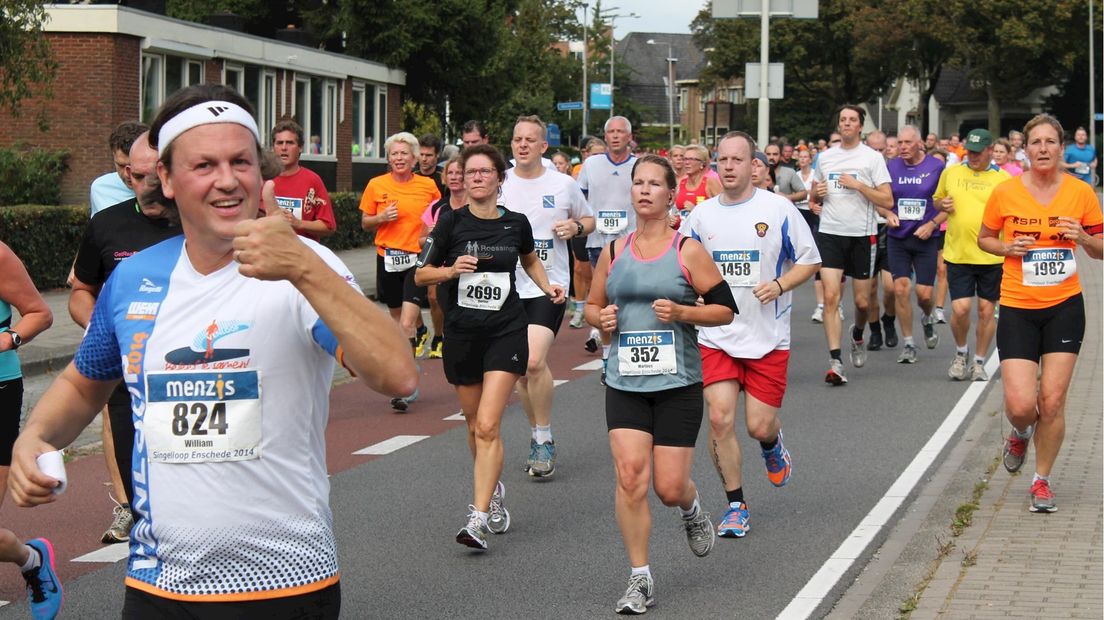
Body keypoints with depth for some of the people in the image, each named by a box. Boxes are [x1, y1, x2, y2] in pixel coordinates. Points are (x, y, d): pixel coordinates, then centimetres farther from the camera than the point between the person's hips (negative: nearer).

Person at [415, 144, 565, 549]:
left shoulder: (515, 224, 2)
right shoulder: (451, 222, -3)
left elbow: (530, 259, 24)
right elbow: (421, 275, 0)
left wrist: (547, 287, 7)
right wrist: (451, 270, -18)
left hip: (506, 332, -1)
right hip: (461, 332, 1)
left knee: (488, 426, -14)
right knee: (474, 424, 15)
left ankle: (479, 517, -17)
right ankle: (492, 489, 41)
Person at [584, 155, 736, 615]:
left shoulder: (688, 251, -3)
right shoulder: (613, 252, 7)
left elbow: (725, 308, -2)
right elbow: (592, 305, 18)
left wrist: (683, 312, -17)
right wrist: (600, 318, -5)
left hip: (677, 386, -2)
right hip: (624, 383, 3)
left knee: (669, 488, -2)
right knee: (629, 475, -11)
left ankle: (692, 509, 37)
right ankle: (640, 581, 1)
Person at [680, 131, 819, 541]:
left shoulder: (778, 209, -4)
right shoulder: (701, 215, 4)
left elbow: (810, 261, 2)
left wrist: (780, 285, -15)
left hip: (767, 336, -2)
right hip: (716, 336, 2)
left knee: (759, 425, -2)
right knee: (720, 418, -10)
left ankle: (772, 446, 38)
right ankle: (735, 506, 5)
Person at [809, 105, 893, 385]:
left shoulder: (872, 157, 0)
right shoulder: (825, 157, 11)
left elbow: (887, 201, -6)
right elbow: (814, 198, 22)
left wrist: (858, 185, -15)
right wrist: (817, 194, -1)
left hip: (862, 235, -2)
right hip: (829, 234, 2)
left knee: (862, 301, 6)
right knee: (831, 297, -10)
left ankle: (857, 335, 40)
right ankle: (835, 362, -11)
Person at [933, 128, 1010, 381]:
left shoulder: (1003, 179, 1)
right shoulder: (950, 173, 7)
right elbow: (937, 200, 20)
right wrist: (943, 204, -1)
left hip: (991, 255, 0)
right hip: (957, 254, 1)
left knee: (986, 311, 6)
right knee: (960, 309, -7)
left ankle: (979, 363, 21)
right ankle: (961, 353, 21)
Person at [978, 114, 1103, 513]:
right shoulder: (1005, 193, -4)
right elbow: (984, 238, 11)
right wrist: (1007, 247, -10)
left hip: (1064, 306, 1)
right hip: (1017, 308, -1)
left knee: (1052, 402, -2)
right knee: (1020, 405, -9)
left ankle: (1042, 480, 18)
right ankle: (1020, 434, 30)